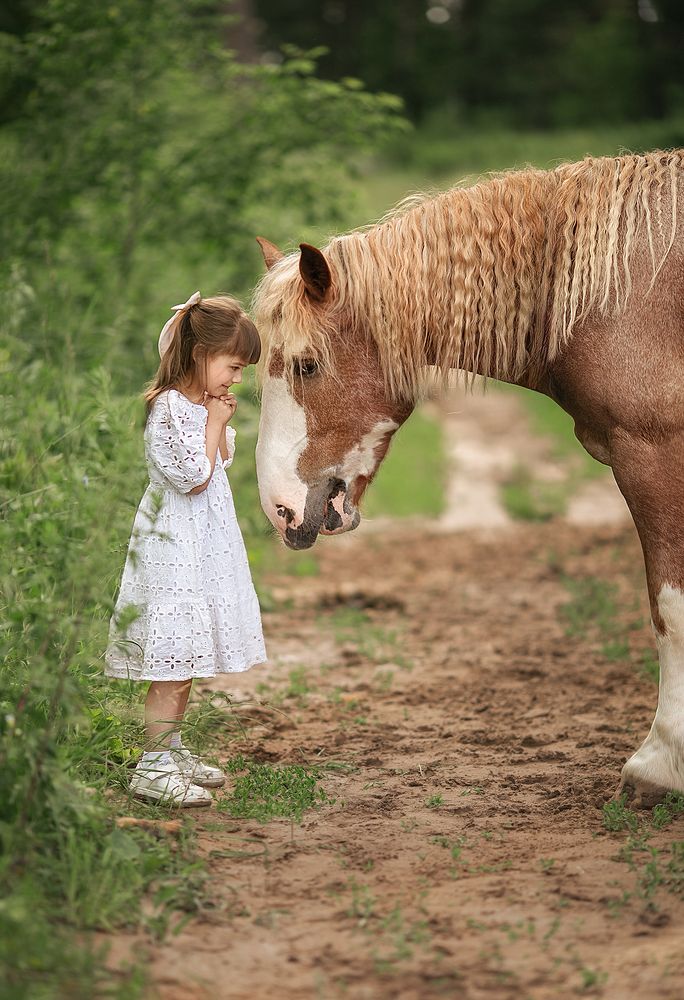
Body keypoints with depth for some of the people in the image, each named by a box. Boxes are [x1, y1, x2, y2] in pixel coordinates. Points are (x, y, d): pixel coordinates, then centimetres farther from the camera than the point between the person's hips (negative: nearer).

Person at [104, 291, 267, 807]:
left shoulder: (203, 404, 13)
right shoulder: (169, 407, -17)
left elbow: (221, 463, 21)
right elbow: (195, 477, -21)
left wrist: (223, 426, 5)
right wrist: (215, 422, -13)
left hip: (205, 545, 10)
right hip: (174, 546, -10)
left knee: (186, 660, 15)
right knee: (173, 662, -9)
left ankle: (172, 750, 25)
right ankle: (153, 768, -4)